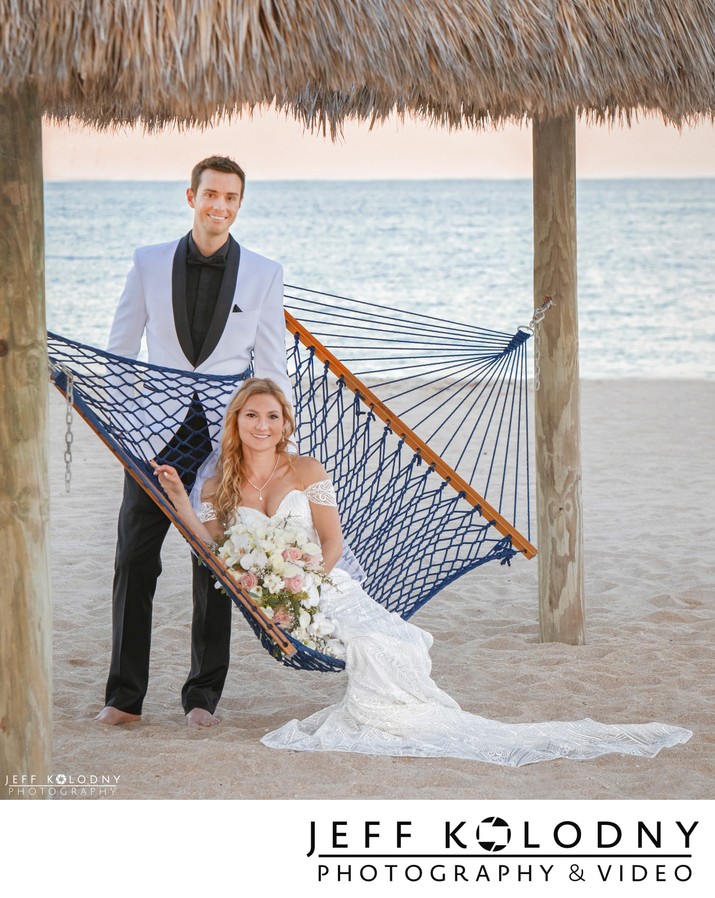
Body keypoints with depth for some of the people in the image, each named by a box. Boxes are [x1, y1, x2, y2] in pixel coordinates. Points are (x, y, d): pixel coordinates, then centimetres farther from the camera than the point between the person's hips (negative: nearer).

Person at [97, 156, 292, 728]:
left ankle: (203, 696, 16)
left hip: (224, 439, 0)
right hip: (154, 433, 1)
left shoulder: (264, 274, 3)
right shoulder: (149, 263, 4)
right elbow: (119, 350, 11)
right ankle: (125, 695, 7)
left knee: (214, 569, 5)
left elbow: (271, 369, 6)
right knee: (134, 563, -1)